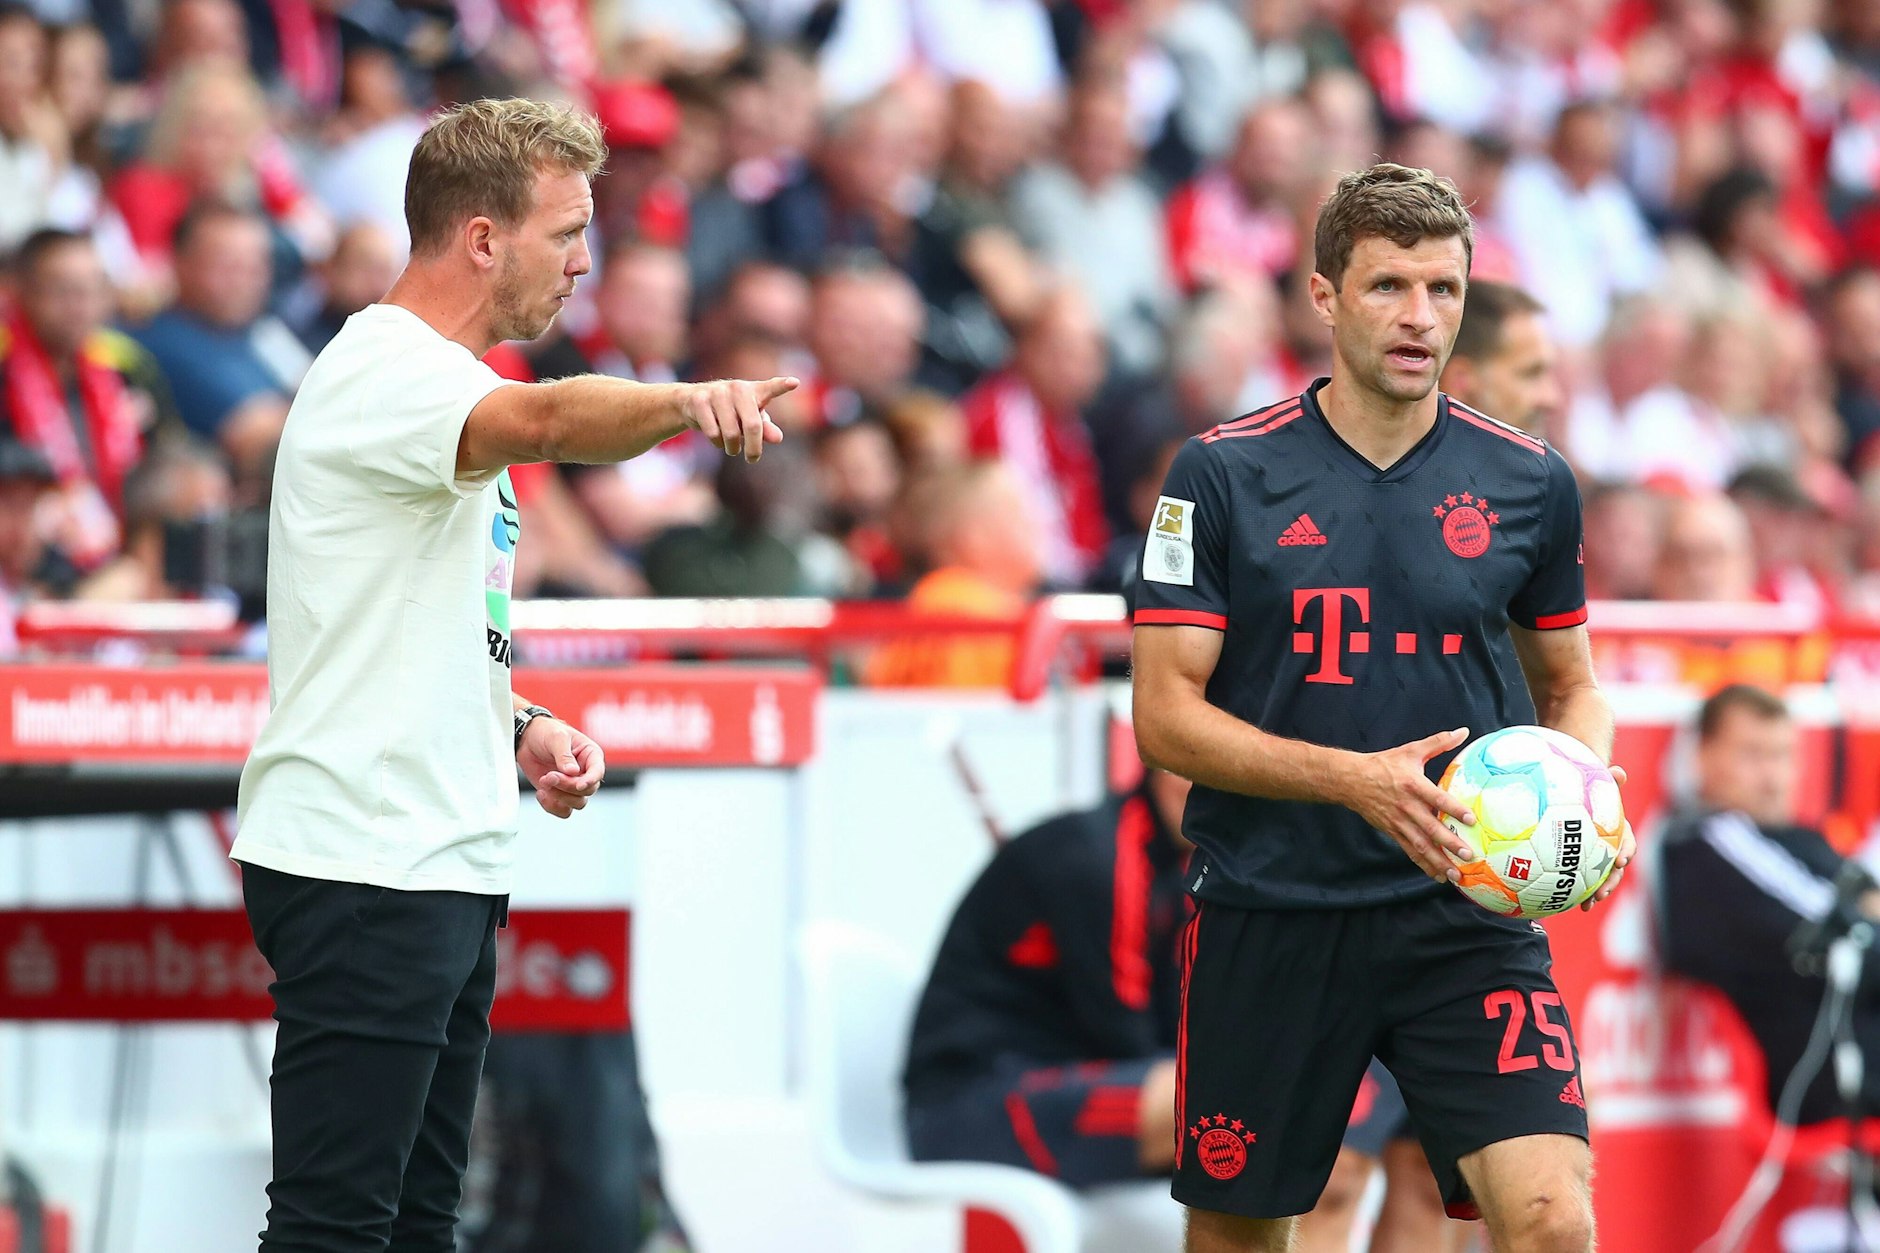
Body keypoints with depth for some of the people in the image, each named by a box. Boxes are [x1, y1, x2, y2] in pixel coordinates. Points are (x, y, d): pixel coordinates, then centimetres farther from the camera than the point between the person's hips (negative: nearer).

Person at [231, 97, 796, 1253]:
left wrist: (522, 725, 11)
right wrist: (689, 402, -54)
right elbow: (546, 421, -36)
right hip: (362, 864, -10)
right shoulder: (386, 367, -12)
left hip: (444, 863, 10)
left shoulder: (442, 382, 20)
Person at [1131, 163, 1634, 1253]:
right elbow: (1165, 714, -5)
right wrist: (1357, 779, -19)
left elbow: (1570, 686, 18)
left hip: (1468, 911, 0)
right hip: (1268, 917, 0)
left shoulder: (1530, 482, 5)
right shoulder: (1223, 477, -2)